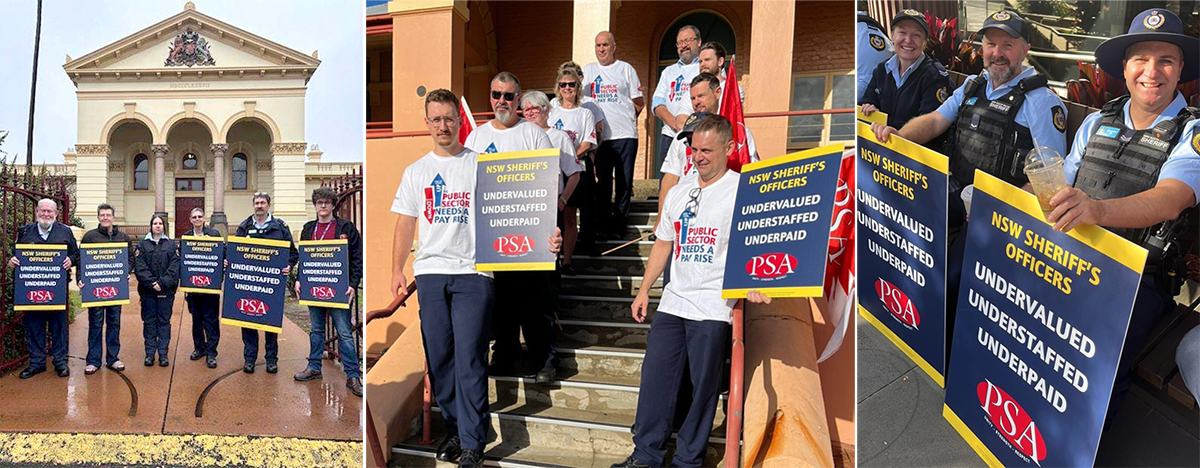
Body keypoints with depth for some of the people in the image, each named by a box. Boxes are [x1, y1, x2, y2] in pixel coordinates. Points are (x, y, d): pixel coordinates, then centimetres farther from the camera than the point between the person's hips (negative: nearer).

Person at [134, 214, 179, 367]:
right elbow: (140, 266, -4)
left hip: (166, 290, 0)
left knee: (164, 321, 5)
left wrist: (163, 283, -15)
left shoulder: (171, 244, 5)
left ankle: (163, 353, 10)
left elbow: (175, 267, -4)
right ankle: (150, 353, 13)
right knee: (149, 321, 6)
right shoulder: (143, 244, 5)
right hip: (147, 290, 0)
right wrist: (151, 283, -15)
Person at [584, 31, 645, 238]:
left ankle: (619, 223, 10)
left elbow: (640, 102, 11)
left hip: (626, 135, -1)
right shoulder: (588, 70, 14)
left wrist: (625, 118, 5)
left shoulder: (626, 69, 9)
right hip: (600, 136, 1)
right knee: (602, 182, 2)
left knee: (624, 182, 1)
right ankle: (604, 224, 11)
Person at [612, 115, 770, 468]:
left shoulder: (741, 191, -5)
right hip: (672, 303, 6)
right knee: (654, 378, 7)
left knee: (703, 386, 2)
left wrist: (752, 285, -29)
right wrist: (644, 290, 16)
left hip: (713, 308, -6)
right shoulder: (679, 192, 14)